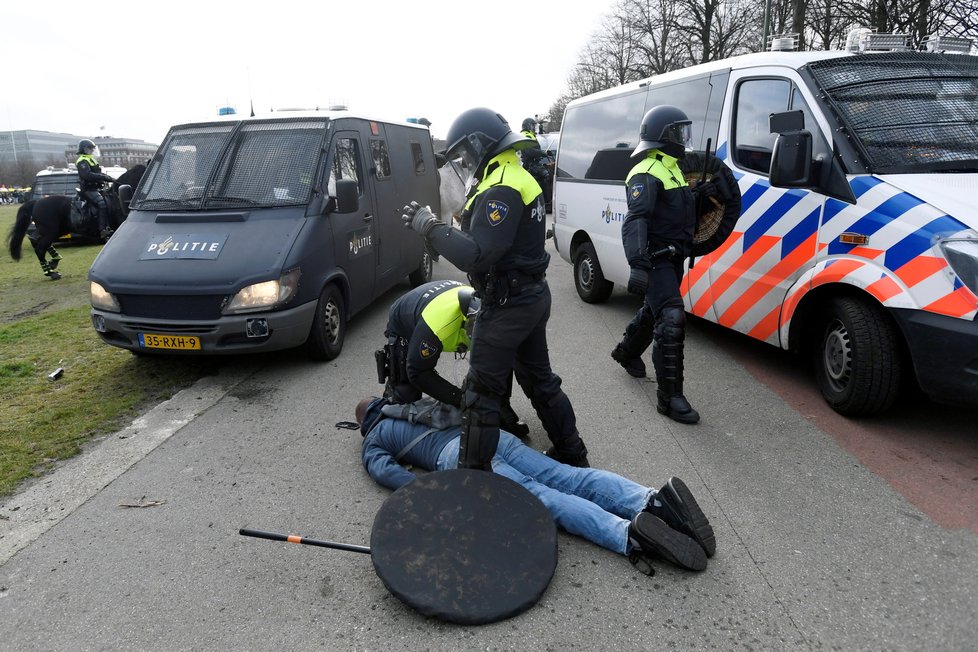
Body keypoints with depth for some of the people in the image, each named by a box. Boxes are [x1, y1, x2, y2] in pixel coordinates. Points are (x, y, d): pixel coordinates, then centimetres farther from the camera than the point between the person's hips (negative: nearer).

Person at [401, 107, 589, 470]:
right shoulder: (520, 178, 14)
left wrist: (429, 227, -20)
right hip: (533, 296, 11)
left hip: (507, 305, -10)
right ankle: (571, 453, 33)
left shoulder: (500, 190, -21)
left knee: (481, 391, -1)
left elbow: (475, 256, -28)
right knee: (539, 379, 21)